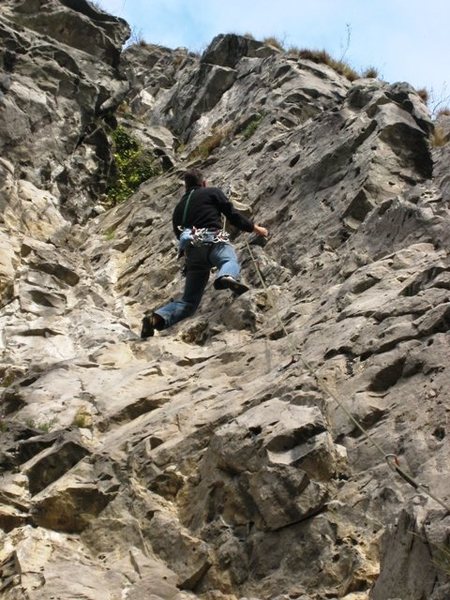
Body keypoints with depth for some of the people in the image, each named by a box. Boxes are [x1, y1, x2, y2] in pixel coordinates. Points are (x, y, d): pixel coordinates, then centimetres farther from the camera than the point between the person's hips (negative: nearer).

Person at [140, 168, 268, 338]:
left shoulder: (178, 207, 32)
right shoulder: (213, 192, 18)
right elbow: (232, 215, 12)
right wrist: (254, 227, 25)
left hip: (191, 250, 4)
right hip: (213, 241, -4)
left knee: (189, 301, 5)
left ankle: (157, 317, -19)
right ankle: (226, 277, -60)